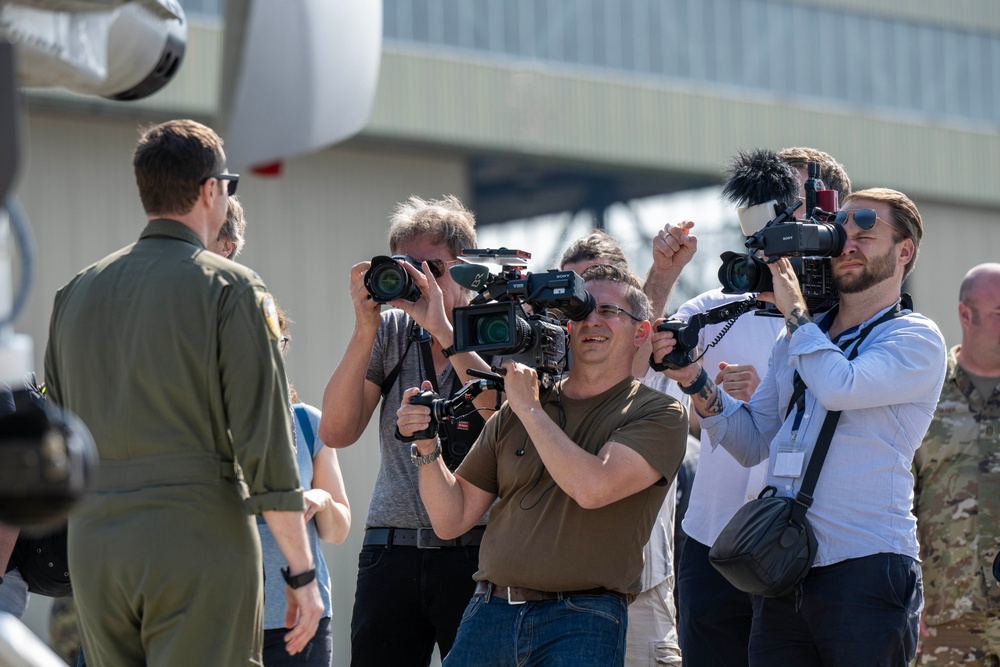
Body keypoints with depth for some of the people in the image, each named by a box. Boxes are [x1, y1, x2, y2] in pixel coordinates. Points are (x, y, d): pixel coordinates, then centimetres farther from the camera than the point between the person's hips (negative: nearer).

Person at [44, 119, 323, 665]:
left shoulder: (76, 292, 13)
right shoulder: (230, 288, -5)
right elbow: (264, 437, -9)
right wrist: (301, 570, -7)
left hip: (93, 547, 5)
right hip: (197, 539, -5)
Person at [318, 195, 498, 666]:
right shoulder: (390, 332, 10)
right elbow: (336, 432, 0)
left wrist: (442, 328, -19)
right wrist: (365, 329, -8)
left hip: (475, 552, -3)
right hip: (392, 551, 3)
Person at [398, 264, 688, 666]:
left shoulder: (657, 414, 1)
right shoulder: (513, 412, 14)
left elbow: (593, 488, -17)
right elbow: (452, 520, 13)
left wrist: (529, 408, -8)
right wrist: (428, 447, -3)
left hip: (582, 622, -4)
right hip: (489, 614, 4)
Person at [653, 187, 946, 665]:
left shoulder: (915, 339, -1)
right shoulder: (796, 339, 20)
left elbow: (840, 387, -20)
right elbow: (752, 443, 18)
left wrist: (793, 308, -6)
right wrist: (694, 381, 3)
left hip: (866, 572, -6)